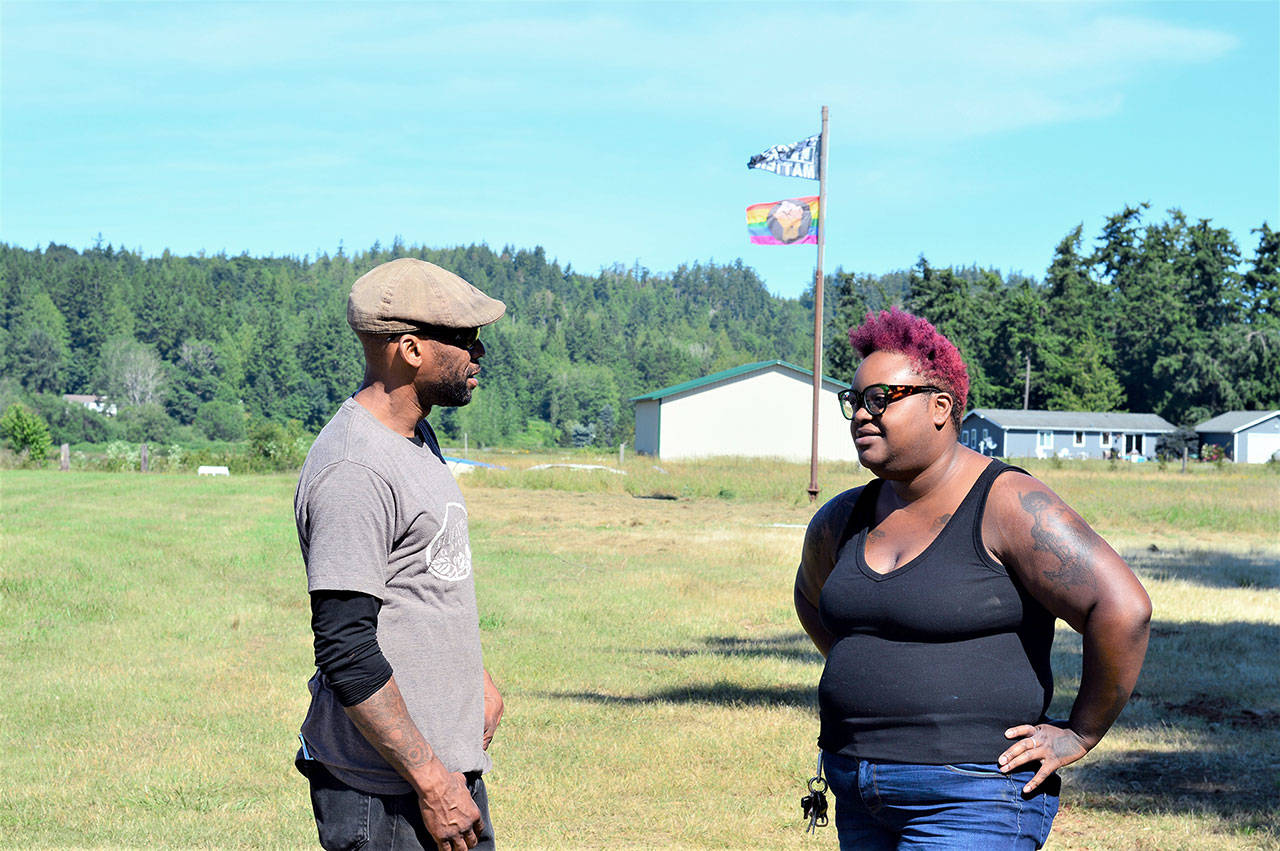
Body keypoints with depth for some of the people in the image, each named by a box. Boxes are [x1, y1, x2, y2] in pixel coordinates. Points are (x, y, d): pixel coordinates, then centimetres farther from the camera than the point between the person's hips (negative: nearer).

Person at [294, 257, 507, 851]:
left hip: (449, 767, 9)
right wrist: (430, 780, -23)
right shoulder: (352, 470, -20)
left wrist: (474, 678, 27)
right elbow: (346, 653, -24)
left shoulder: (416, 436, 12)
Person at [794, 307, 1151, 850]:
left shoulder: (1009, 509, -13)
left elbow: (1123, 609, -20)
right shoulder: (844, 520, 9)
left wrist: (1080, 735, -14)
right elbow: (812, 595, 32)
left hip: (975, 801, -8)